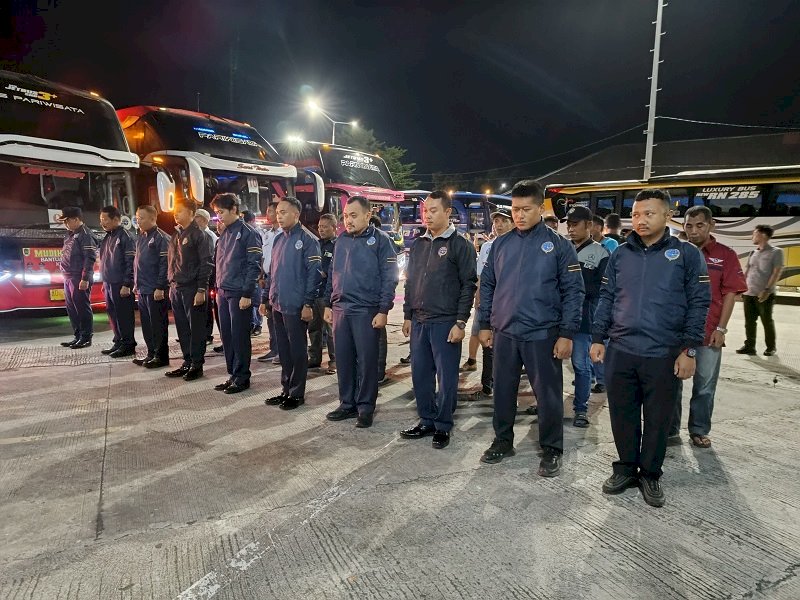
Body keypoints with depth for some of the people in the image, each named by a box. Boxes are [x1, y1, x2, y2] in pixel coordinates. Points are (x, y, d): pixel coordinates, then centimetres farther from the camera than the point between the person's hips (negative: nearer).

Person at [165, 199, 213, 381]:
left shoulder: (198, 235, -8)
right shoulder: (176, 235, 15)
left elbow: (205, 264, -12)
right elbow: (172, 263, 20)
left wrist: (201, 290, -17)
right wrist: (171, 286, 15)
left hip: (192, 289, -8)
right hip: (176, 289, 8)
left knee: (196, 328, 0)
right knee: (182, 329, 11)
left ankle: (197, 365, 8)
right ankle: (187, 363, 21)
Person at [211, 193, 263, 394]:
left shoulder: (248, 233, -9)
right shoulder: (224, 234, 15)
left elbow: (253, 265, -14)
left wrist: (247, 294, -17)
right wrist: (218, 289, 15)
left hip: (239, 294, -8)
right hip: (223, 293, 8)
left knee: (239, 336, -1)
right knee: (226, 335, 11)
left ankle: (242, 377, 10)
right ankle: (232, 374, 22)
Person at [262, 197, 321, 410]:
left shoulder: (307, 240, -9)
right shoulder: (278, 239, 15)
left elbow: (313, 273, -13)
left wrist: (308, 304, -16)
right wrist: (266, 298, 16)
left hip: (295, 306, -7)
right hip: (277, 305, 7)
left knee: (297, 350, 3)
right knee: (283, 350, 14)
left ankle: (297, 393, 14)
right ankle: (286, 390, 25)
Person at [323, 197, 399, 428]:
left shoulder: (381, 240, -6)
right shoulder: (341, 240, 11)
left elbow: (389, 279, -9)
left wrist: (383, 311, -14)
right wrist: (328, 304, 13)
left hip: (366, 311, -5)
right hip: (340, 310, 6)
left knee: (366, 360, 2)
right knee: (343, 359, 11)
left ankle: (365, 407, 14)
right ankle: (347, 404, 23)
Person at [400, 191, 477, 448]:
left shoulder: (460, 245, -5)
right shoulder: (418, 245, 13)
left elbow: (468, 285, -8)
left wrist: (460, 322, -13)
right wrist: (408, 315, 12)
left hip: (446, 322, -6)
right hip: (419, 321, 6)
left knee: (447, 376, 3)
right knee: (420, 374, 11)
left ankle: (443, 426, 16)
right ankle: (426, 421, 25)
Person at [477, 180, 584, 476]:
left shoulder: (559, 245, -4)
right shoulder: (500, 244, 6)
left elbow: (573, 291, -5)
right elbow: (487, 285, 11)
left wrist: (567, 334, -10)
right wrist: (485, 324, 8)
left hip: (542, 335, -3)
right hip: (504, 333, 3)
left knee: (548, 394, 7)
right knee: (503, 390, 14)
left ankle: (552, 449, 24)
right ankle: (503, 441, 32)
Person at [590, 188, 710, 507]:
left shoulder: (687, 254, -1)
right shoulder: (620, 254, 7)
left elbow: (699, 303, -2)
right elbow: (606, 298, 10)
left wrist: (689, 350, -7)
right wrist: (598, 338, 5)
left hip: (663, 355, -2)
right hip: (620, 351, 3)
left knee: (658, 418, 10)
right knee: (622, 414, 12)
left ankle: (650, 474, 28)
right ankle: (626, 467, 30)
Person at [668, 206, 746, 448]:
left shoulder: (725, 255, 0)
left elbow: (730, 293, -2)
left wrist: (721, 328, -8)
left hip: (709, 333, -1)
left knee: (705, 385, 9)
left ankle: (699, 430, 23)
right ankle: (670, 427, 23)